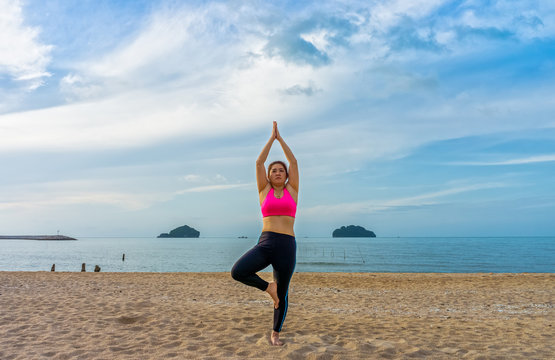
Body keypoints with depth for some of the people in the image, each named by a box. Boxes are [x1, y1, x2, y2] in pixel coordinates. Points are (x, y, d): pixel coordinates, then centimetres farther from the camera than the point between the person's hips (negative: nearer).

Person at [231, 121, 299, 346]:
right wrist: (272, 137, 11)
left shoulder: (292, 190, 11)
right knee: (238, 272, -24)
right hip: (265, 244, 0)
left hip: (287, 246, 0)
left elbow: (294, 162, 8)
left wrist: (281, 138, 13)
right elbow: (259, 162, 7)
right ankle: (268, 287, 4)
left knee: (282, 294, 8)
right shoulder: (264, 191, 11)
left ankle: (275, 333, 32)